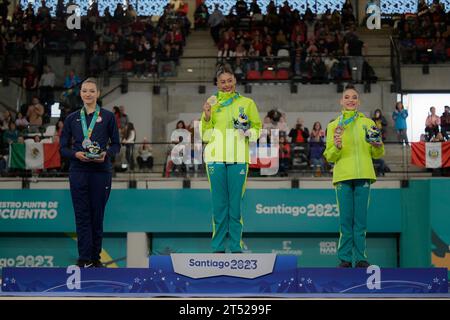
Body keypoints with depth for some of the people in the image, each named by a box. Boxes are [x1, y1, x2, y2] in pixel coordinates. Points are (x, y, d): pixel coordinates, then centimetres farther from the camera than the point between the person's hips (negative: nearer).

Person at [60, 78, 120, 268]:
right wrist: (76, 154, -12)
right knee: (82, 216, -1)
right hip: (78, 172, 1)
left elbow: (116, 145, 6)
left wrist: (106, 153, -14)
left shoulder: (107, 117, 4)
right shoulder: (72, 118, 8)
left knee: (97, 215, 5)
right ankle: (85, 259, 0)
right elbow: (63, 147, 8)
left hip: (101, 171, -1)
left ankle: (95, 257, 16)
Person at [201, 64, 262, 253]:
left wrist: (248, 133, -7)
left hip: (238, 159, -1)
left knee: (236, 204, -2)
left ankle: (236, 247, 4)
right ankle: (217, 248, 6)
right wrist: (207, 117, -5)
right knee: (219, 204, 1)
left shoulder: (247, 103, 10)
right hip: (216, 158, 1)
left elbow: (257, 127, 13)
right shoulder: (211, 104, 12)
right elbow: (205, 136, 10)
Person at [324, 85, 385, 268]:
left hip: (363, 175, 1)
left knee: (361, 219, 0)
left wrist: (378, 146, -8)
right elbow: (329, 156, 6)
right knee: (345, 219, -3)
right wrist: (337, 147, -14)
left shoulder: (368, 123, 12)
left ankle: (361, 258, 4)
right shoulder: (334, 126, 10)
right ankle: (345, 258, 2)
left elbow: (377, 154, 13)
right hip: (343, 176, -1)